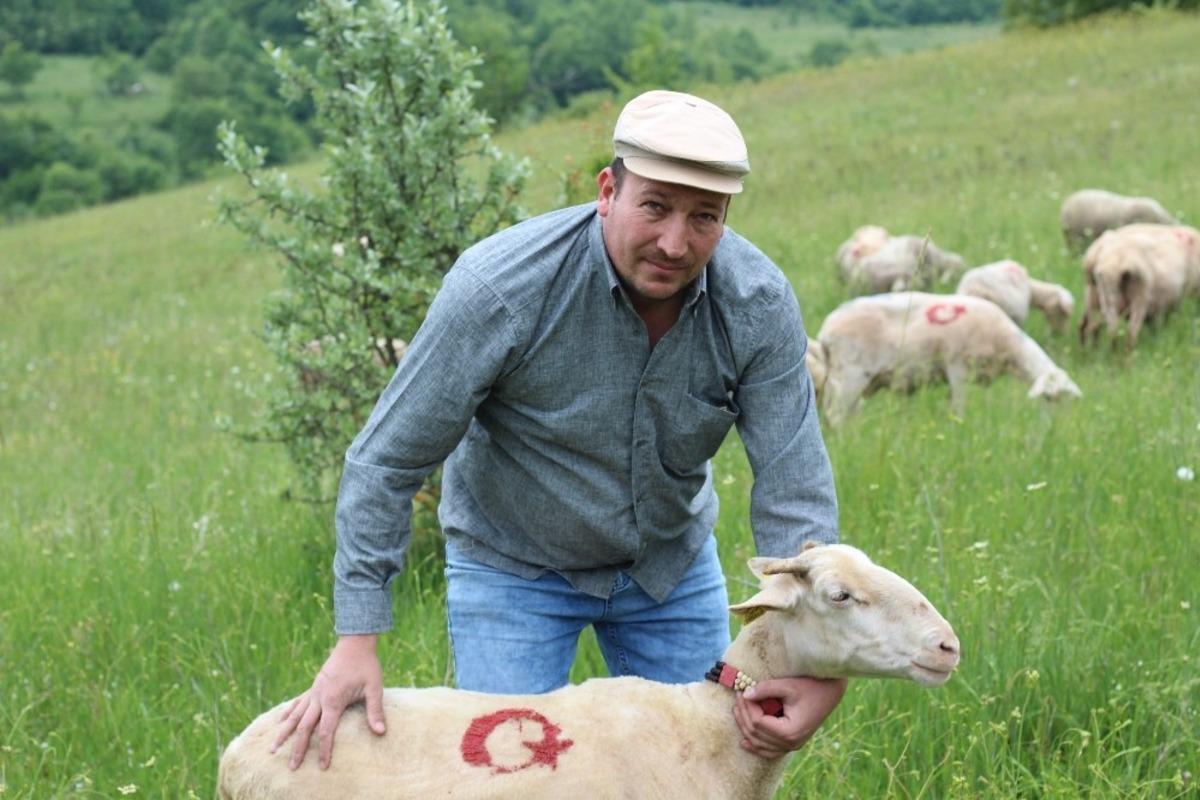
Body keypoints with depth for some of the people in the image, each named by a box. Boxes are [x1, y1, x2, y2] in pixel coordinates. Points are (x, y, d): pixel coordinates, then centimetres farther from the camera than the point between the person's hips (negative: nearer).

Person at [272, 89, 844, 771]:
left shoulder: (759, 304, -21)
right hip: (513, 568, -3)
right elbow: (389, 460, -22)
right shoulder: (500, 287, -30)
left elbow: (794, 488, -19)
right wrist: (358, 638, -23)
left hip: (674, 563, 3)